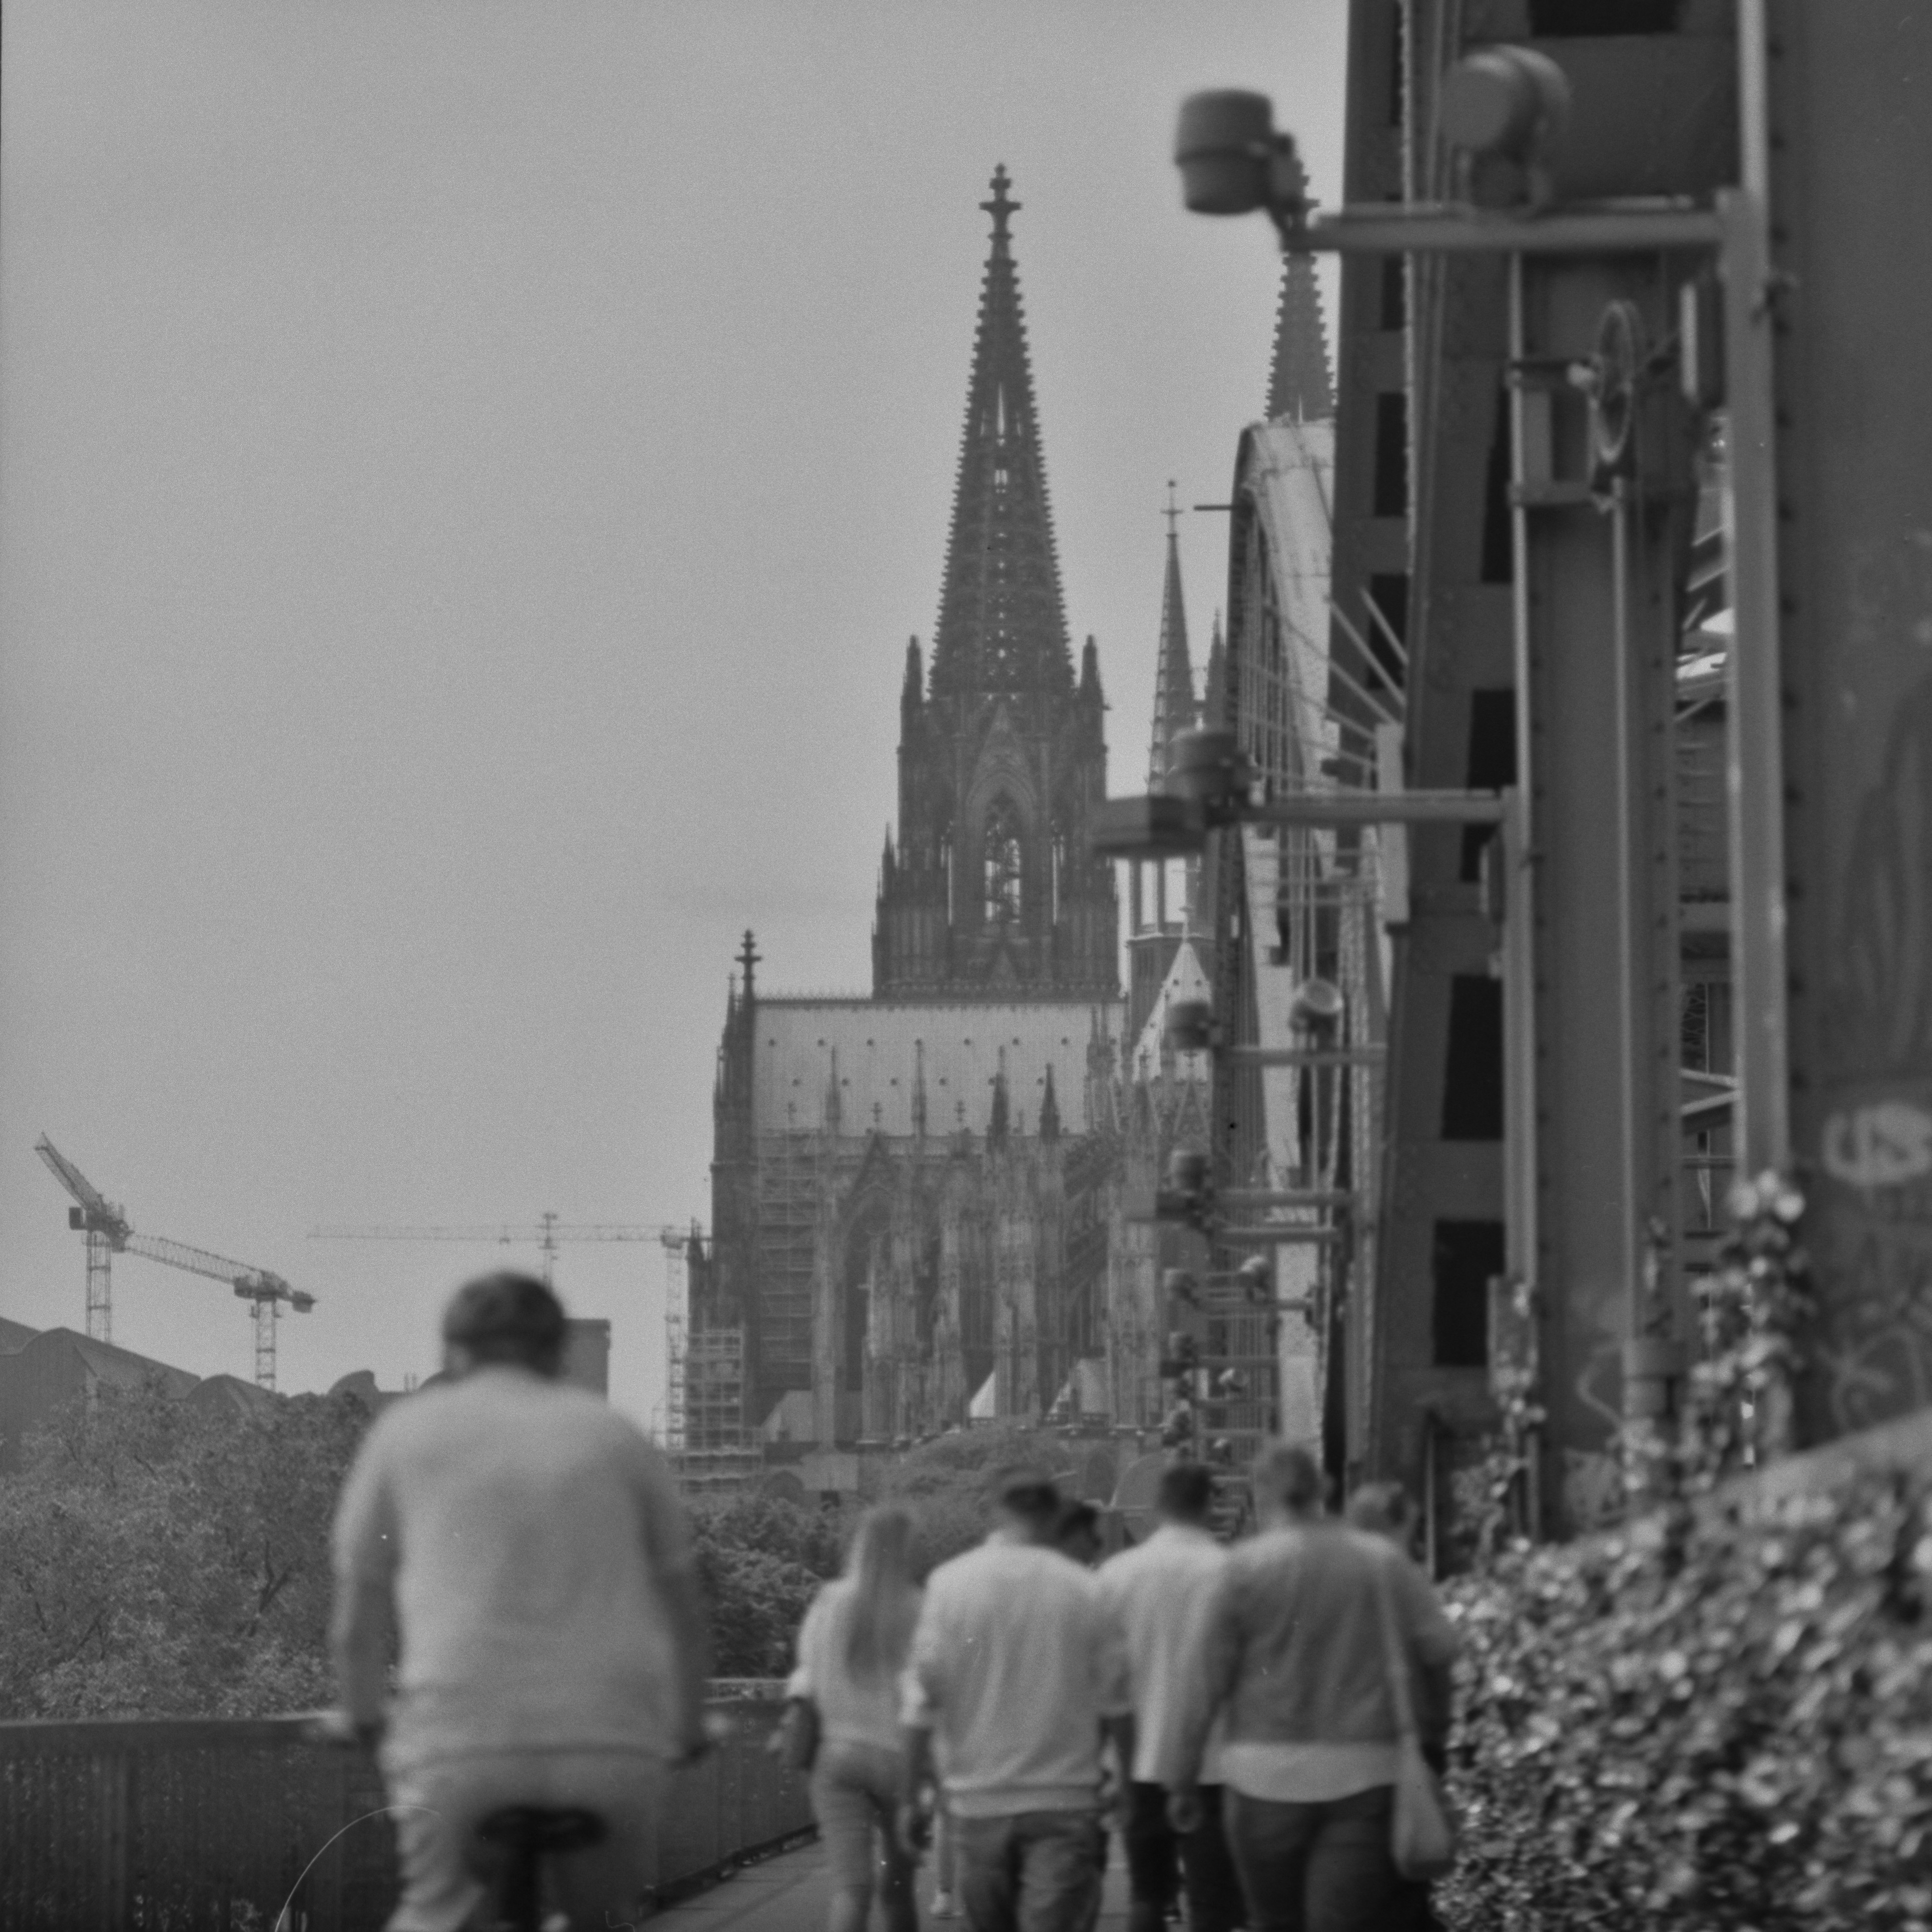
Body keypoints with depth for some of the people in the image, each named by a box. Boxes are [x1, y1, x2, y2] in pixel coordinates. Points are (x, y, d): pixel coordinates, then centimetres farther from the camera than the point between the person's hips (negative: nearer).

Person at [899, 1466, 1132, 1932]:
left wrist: (911, 1797, 2)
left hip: (979, 1801, 1)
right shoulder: (1085, 1590, -1)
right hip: (1063, 1802, -1)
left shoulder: (950, 1583, -2)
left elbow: (922, 1700, -4)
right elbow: (1114, 1704, 3)